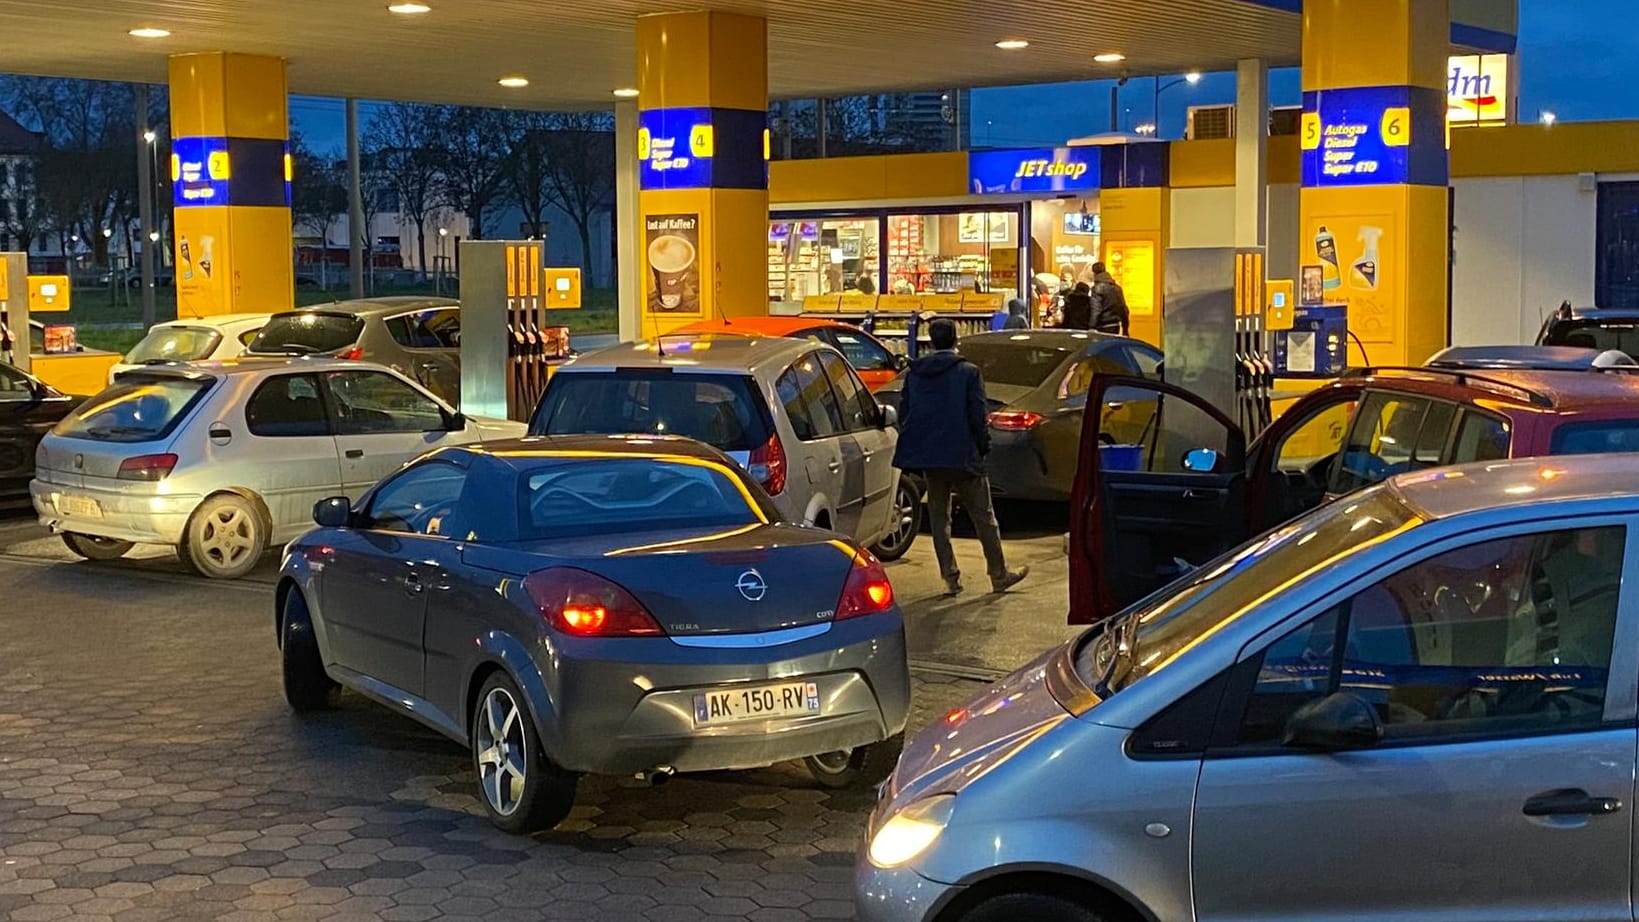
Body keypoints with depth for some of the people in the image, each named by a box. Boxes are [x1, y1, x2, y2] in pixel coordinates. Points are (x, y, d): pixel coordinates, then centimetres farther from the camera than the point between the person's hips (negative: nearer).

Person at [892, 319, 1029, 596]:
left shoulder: (914, 373, 5)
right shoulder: (969, 372, -8)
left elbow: (903, 414, 8)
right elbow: (978, 415, -10)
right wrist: (983, 446, 3)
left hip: (928, 457, 4)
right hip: (962, 456, -4)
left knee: (939, 517, 11)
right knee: (983, 516, 5)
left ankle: (950, 577, 8)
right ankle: (999, 574, 10)